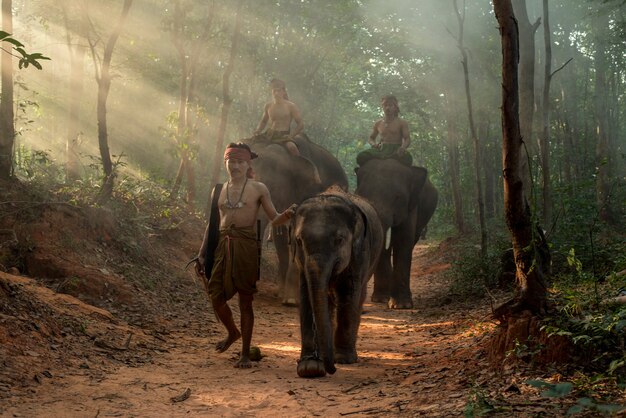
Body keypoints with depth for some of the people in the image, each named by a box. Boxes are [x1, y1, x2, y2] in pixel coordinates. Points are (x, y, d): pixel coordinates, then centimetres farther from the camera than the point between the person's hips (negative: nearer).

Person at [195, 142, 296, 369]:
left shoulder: (258, 189, 4)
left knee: (245, 300, 0)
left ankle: (245, 354, 10)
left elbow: (274, 220, 2)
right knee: (216, 296, 3)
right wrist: (202, 254, 14)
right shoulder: (219, 190, 14)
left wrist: (287, 214, -21)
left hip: (246, 247, -3)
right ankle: (233, 333, 34)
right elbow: (212, 223, 17)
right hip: (223, 246, 4)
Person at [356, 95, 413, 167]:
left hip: (396, 149, -3)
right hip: (381, 149, 3)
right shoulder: (378, 124, 20)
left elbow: (407, 139, 3)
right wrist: (374, 143, 3)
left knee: (407, 158, -41)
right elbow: (371, 138, 30)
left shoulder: (401, 123, 11)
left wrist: (403, 147, -23)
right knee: (361, 156, -26)